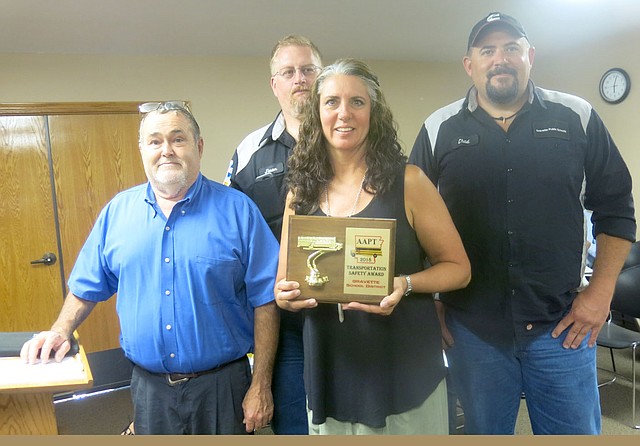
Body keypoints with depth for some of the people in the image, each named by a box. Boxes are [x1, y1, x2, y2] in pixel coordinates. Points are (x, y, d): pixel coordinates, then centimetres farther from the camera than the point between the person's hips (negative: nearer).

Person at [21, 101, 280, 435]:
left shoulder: (237, 210, -8)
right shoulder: (117, 211, 2)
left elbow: (264, 301, -8)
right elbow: (87, 287, 13)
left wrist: (260, 386, -9)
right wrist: (61, 331, -4)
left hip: (224, 385, -2)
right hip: (149, 388, 3)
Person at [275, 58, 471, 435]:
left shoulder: (408, 181, -7)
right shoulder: (302, 193, 3)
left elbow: (457, 268, -2)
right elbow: (283, 286, 10)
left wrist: (404, 285, -20)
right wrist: (288, 295, -12)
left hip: (404, 374, -2)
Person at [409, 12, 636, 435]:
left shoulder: (578, 118, 1)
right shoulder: (439, 130, 1)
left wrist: (600, 292, -2)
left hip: (562, 325, 1)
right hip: (473, 327, 0)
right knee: (483, 429, 16)